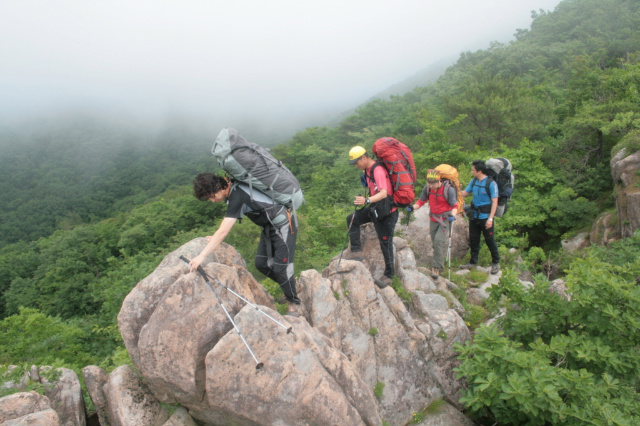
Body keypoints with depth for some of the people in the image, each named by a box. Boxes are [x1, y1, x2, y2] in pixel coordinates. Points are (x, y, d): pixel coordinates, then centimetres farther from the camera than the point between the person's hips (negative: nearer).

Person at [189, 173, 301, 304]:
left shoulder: (237, 197, -27)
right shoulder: (233, 188, 2)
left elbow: (223, 231, -31)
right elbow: (229, 220, 17)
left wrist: (201, 256, -30)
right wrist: (216, 239, 11)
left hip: (283, 226, -10)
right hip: (269, 228, 10)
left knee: (281, 267, -6)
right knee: (261, 263, 11)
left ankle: (294, 303, 13)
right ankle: (291, 284, 28)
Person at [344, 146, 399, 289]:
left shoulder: (378, 170, -24)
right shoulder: (368, 169, 6)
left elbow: (384, 193, -37)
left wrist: (367, 200, -50)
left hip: (386, 212, -9)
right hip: (375, 208, 9)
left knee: (385, 243, -1)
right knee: (352, 219, 5)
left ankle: (388, 275, 13)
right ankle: (356, 251, 7)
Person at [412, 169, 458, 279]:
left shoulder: (448, 189, -18)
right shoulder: (427, 188, -6)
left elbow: (454, 206, -12)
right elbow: (421, 201, 3)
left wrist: (452, 216, -31)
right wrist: (412, 207, -16)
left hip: (445, 219, -5)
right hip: (434, 219, 5)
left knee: (439, 240, -18)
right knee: (435, 242, 10)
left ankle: (437, 267, -12)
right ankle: (440, 264, 28)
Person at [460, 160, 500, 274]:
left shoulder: (491, 183, -14)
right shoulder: (473, 181, 6)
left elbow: (494, 202, -15)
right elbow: (465, 193, 17)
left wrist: (490, 219, -19)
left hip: (485, 217, -6)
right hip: (474, 215, 6)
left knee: (489, 240, 4)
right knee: (473, 239, 13)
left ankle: (496, 263, 21)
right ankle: (473, 262, 28)